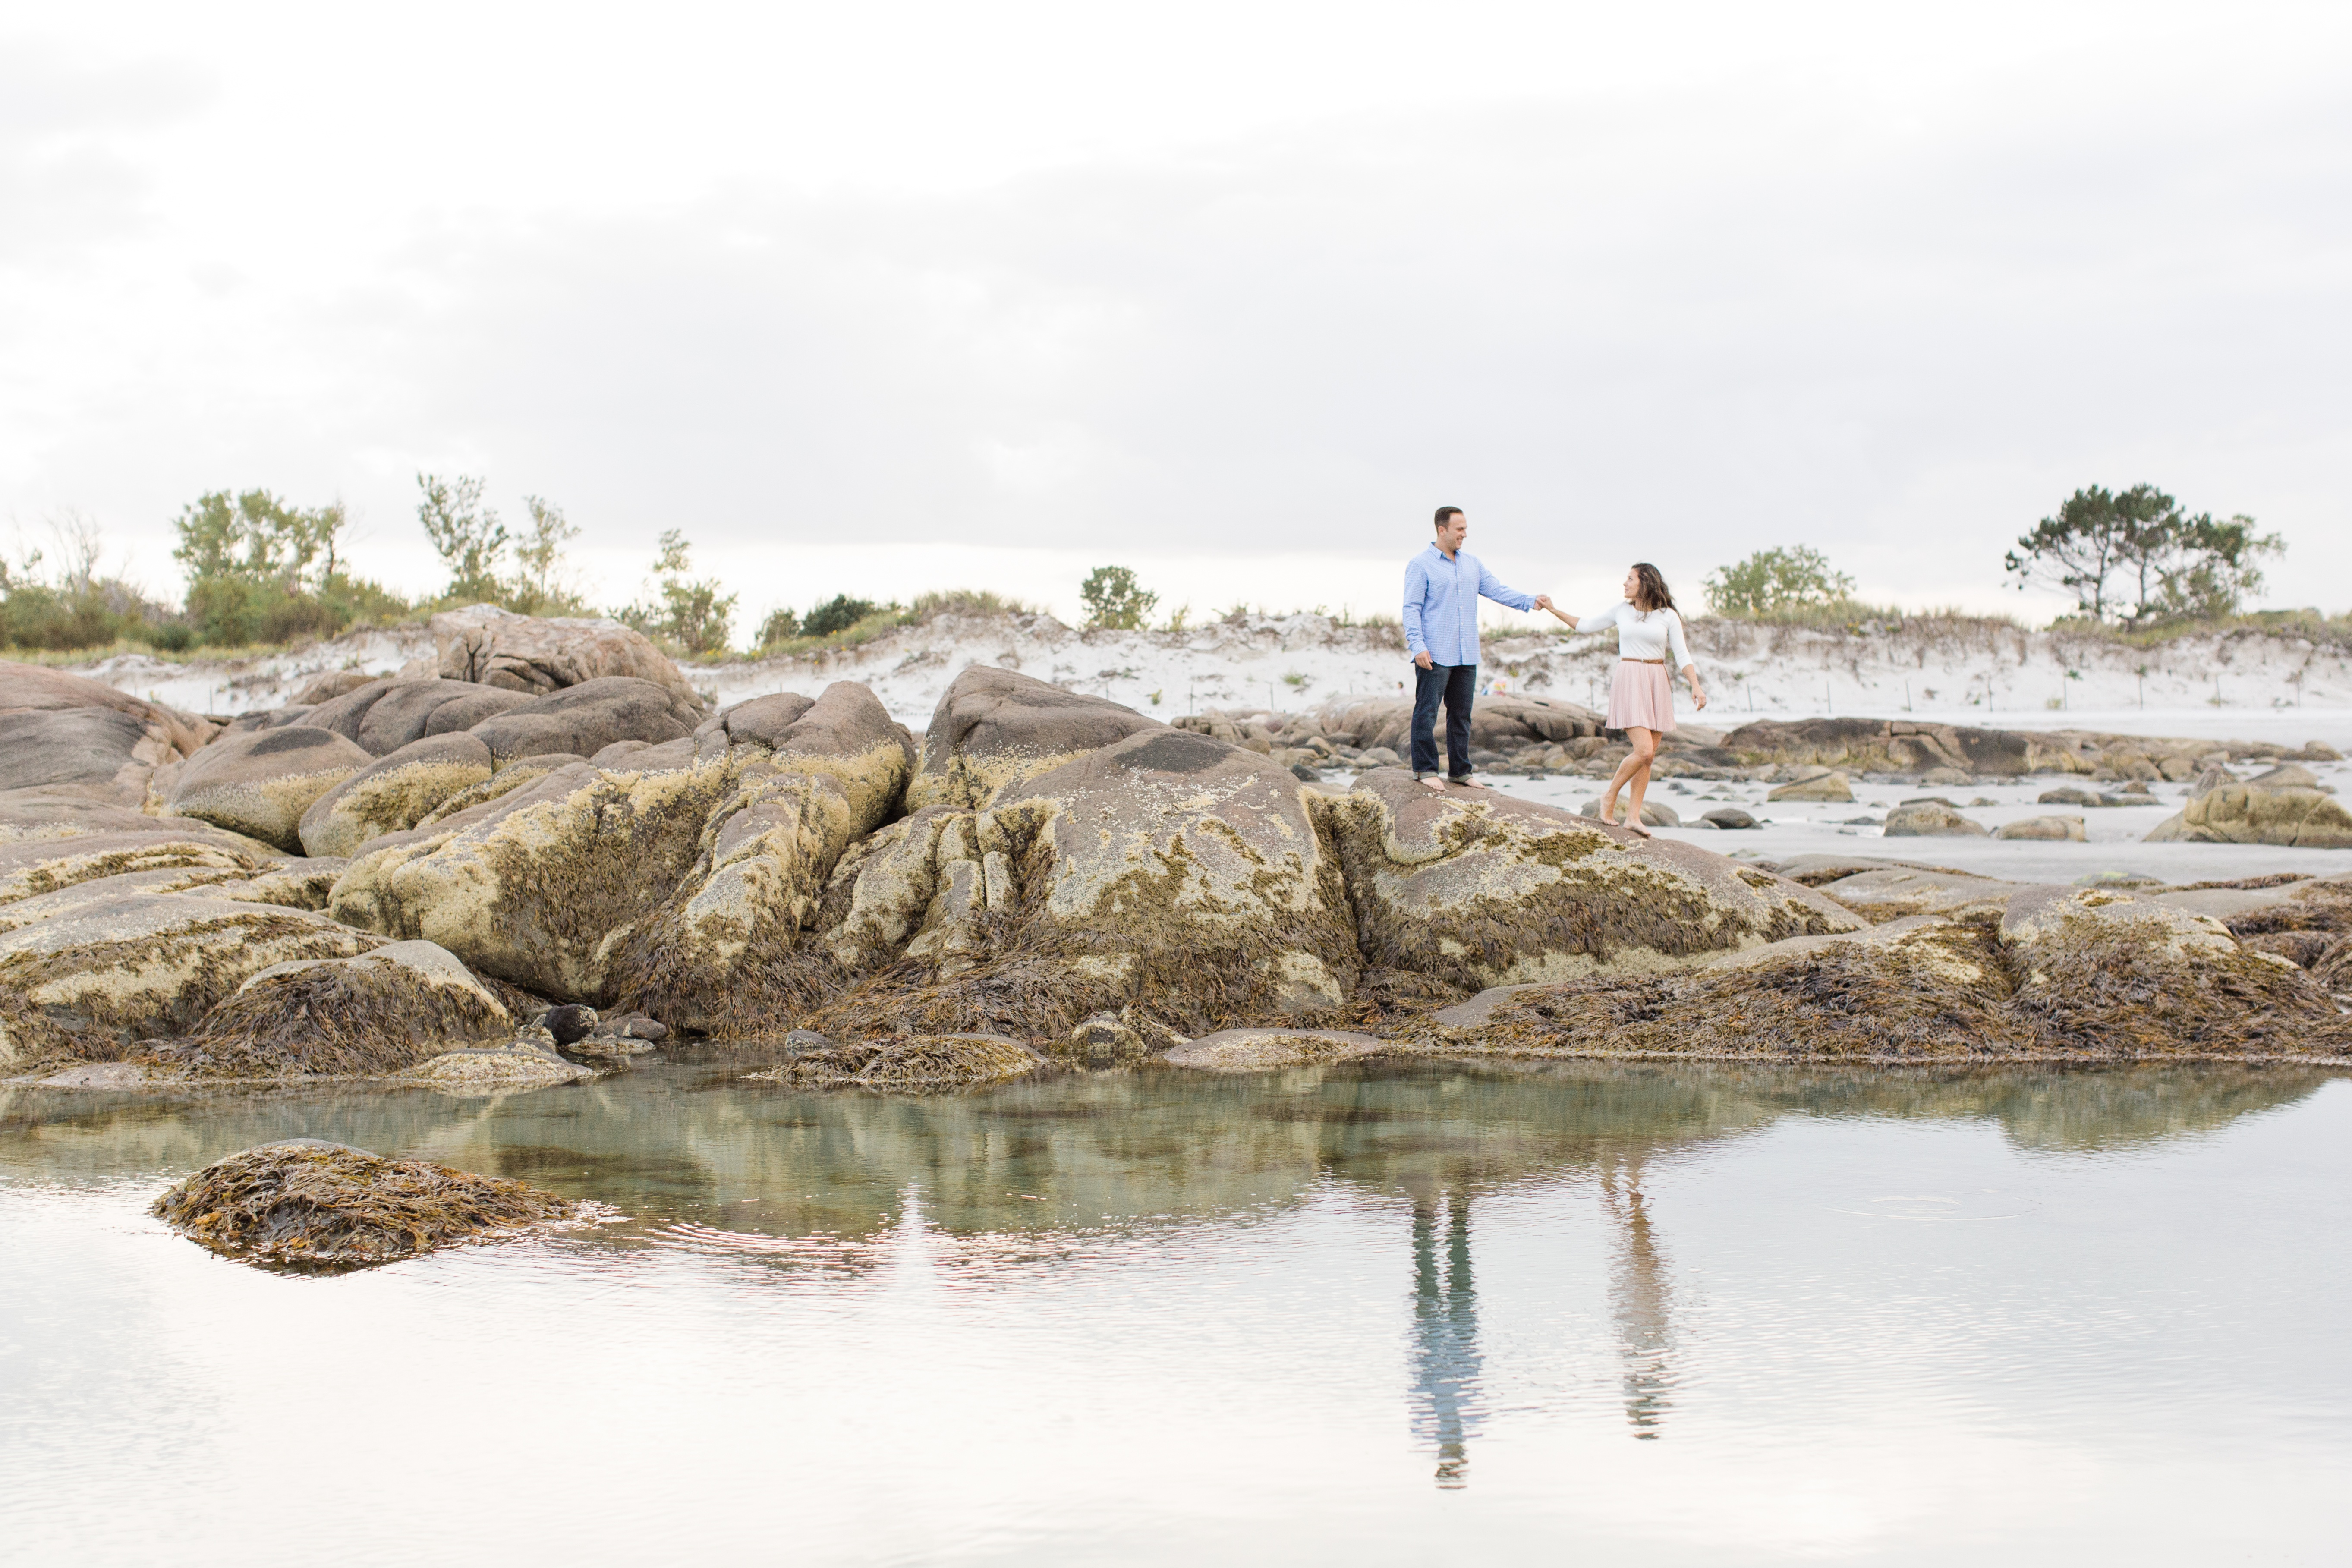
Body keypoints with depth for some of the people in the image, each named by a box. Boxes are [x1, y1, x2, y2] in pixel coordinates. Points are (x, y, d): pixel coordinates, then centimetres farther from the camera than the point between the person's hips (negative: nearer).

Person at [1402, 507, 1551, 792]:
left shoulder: (1471, 563, 15)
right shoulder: (1421, 564, -5)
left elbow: (1496, 590, 13)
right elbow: (1412, 607, -8)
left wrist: (1531, 601, -2)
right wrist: (1418, 645, -18)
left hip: (1466, 656, 7)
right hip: (1434, 655, -7)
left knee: (1461, 715, 10)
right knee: (1427, 713, -5)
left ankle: (1459, 771, 17)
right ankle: (1425, 769, 1)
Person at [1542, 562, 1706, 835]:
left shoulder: (1668, 616, 3)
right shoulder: (1620, 611, 6)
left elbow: (1682, 655, 1)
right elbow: (1585, 625, 17)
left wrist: (1696, 687, -10)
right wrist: (1553, 610, 12)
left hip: (1658, 683, 2)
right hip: (1629, 682, -2)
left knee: (1648, 756, 1)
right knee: (1644, 751, -17)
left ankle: (1634, 816, 6)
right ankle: (1610, 797, 2)